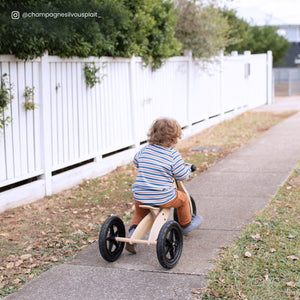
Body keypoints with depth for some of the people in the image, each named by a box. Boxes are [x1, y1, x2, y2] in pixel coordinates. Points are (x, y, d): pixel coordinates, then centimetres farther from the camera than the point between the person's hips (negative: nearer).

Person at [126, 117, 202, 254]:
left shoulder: (145, 150, 5)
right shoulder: (174, 155, -9)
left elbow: (135, 161, 25)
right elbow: (182, 176, -5)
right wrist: (187, 167, 16)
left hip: (140, 196, 4)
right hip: (163, 198, -4)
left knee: (139, 212, 34)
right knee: (183, 198, 25)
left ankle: (134, 230, 12)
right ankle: (186, 225, 43)